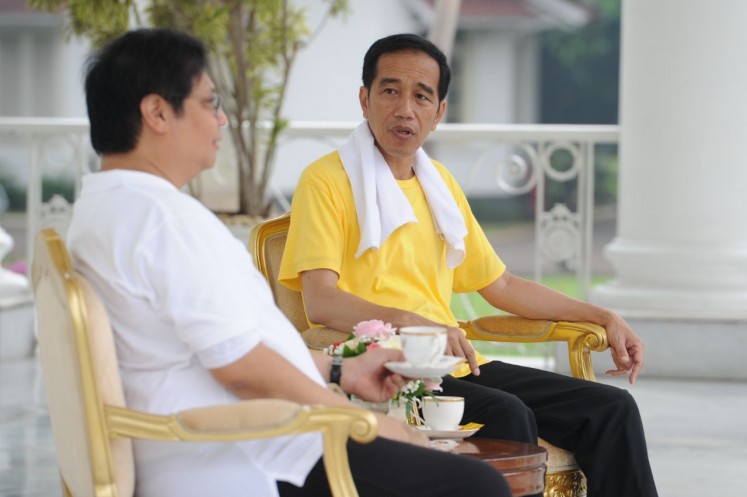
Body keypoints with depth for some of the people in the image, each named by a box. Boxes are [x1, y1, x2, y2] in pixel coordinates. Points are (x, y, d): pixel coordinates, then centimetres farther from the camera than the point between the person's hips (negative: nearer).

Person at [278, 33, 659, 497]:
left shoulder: (440, 183, 20)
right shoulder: (328, 181, -4)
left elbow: (499, 284, 27)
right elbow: (321, 302, -16)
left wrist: (602, 317, 21)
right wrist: (412, 323, -31)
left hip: (458, 365, 7)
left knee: (611, 408, -6)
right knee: (506, 414, -32)